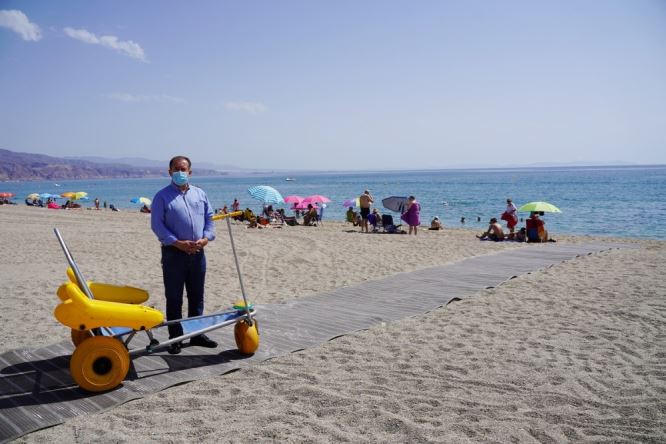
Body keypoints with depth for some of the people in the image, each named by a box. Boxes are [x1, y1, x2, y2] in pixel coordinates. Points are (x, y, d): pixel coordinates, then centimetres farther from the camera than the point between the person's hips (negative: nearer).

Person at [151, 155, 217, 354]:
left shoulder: (200, 194, 11)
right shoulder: (162, 196, -2)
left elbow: (210, 218, 12)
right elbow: (157, 224, -8)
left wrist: (206, 238, -7)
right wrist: (178, 243, -18)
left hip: (197, 252, 4)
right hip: (173, 252, -4)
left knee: (197, 296, 13)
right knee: (174, 298, 3)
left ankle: (197, 334, 26)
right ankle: (175, 338, 13)